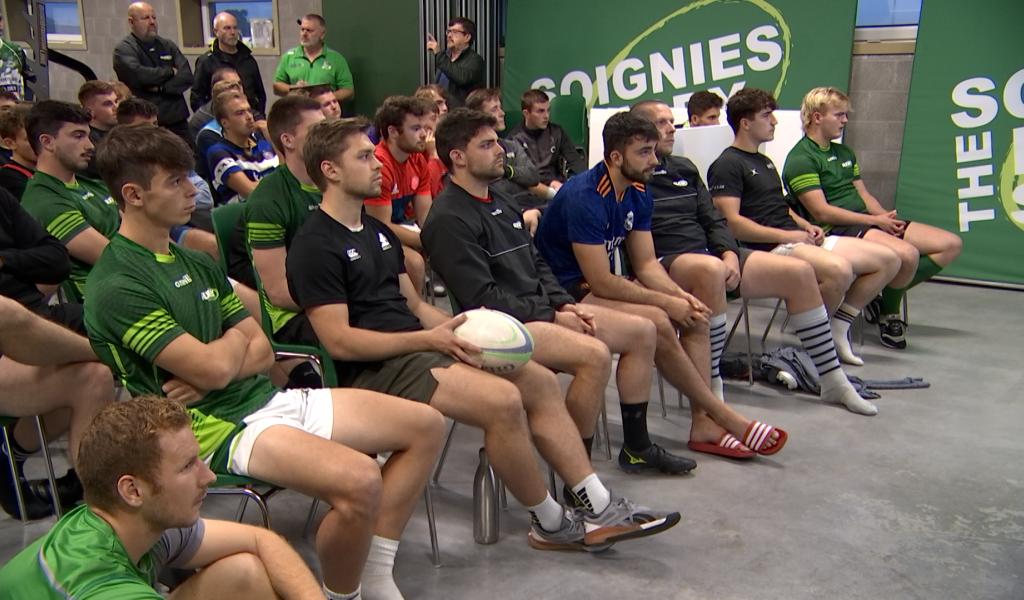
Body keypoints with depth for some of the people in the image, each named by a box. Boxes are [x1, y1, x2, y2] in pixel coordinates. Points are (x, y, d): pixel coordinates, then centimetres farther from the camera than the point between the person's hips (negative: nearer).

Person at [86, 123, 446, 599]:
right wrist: (236, 340, 3)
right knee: (359, 480, -33)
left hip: (264, 398, 9)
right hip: (213, 425, -9)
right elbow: (214, 367, -20)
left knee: (425, 425, 1)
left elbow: (263, 351, 12)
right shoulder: (117, 287, -13)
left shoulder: (197, 264, 15)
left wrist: (208, 373, -9)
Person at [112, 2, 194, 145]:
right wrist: (170, 72, -5)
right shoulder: (124, 49, 0)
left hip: (177, 121, 5)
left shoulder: (168, 45, 15)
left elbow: (187, 77, 3)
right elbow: (137, 75, -18)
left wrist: (161, 88, -12)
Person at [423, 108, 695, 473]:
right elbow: (483, 299, -18)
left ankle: (637, 447, 14)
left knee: (642, 331, 4)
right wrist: (552, 316, -13)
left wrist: (566, 304, 2)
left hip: (541, 309, 10)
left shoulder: (499, 202, 18)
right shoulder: (449, 220, -12)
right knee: (595, 354, -31)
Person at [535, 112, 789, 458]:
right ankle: (725, 417, -11)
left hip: (602, 284, 9)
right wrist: (666, 302, -20)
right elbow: (601, 283, -26)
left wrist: (680, 296, -13)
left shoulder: (638, 193, 5)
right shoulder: (584, 197, -23)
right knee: (657, 323, -27)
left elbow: (646, 264, 6)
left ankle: (703, 423, -4)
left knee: (694, 315, -4)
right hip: (567, 293, -9)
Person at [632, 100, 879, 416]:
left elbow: (713, 220, 19)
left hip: (711, 254, 8)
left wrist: (730, 254, -2)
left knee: (800, 272, -3)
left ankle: (834, 382, 6)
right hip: (663, 264, -7)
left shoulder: (685, 168, 22)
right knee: (710, 270, -42)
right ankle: (711, 388, -29)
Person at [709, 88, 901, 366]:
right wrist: (786, 235, -17)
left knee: (888, 259, 2)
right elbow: (731, 223, -17)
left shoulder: (765, 162, 26)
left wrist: (806, 226, 8)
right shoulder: (727, 165, -6)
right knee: (839, 269, -36)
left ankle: (837, 329, 4)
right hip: (770, 248, -10)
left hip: (796, 238, 10)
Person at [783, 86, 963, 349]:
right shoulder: (801, 159, -7)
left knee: (951, 244, 1)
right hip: (836, 230, -10)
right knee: (907, 254, -33)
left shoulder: (844, 152, 23)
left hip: (867, 223, 10)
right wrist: (876, 220, -12)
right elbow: (821, 212, -15)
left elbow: (863, 194, 21)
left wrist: (888, 218, 1)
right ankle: (887, 313, -3)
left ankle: (888, 297, -1)